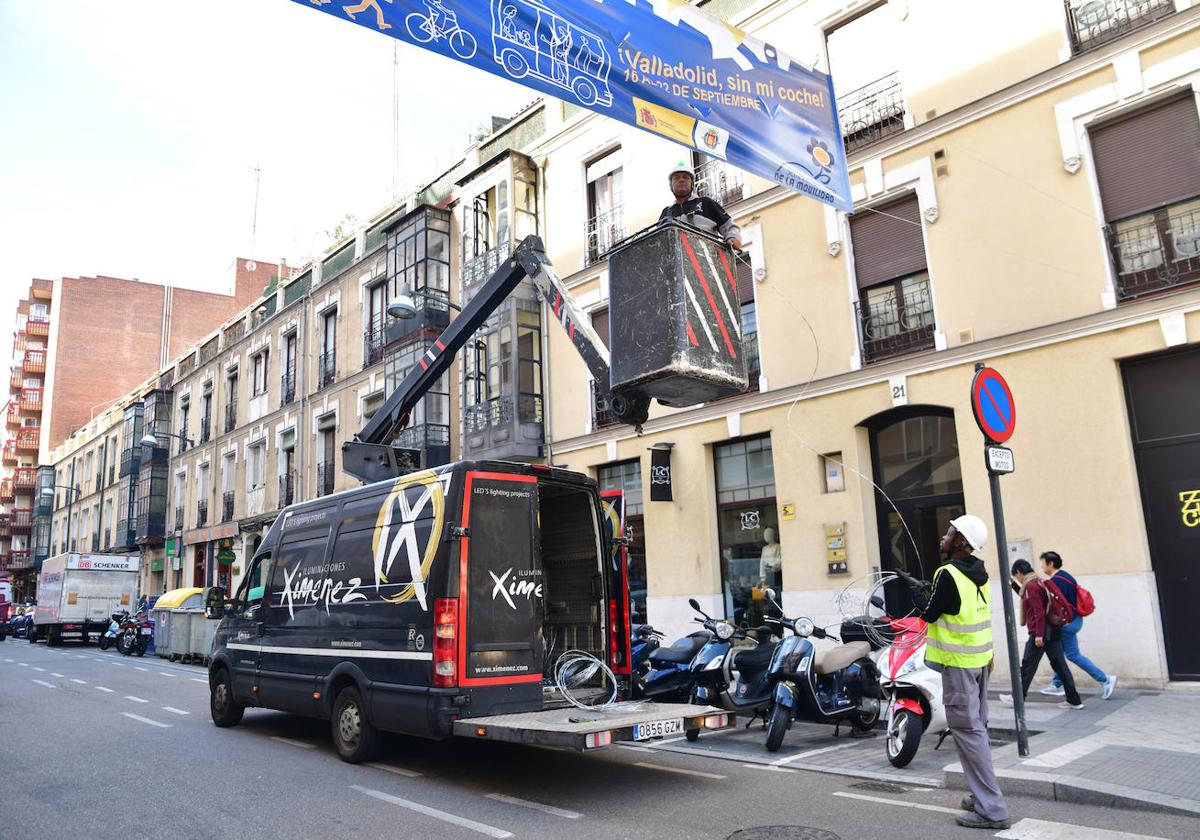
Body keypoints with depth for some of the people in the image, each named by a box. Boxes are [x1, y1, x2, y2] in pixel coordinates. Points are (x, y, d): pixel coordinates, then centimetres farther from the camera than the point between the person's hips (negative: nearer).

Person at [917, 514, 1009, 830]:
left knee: (967, 730, -5)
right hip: (979, 658, 9)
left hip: (957, 662, -9)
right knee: (977, 727, 16)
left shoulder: (948, 574, -20)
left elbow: (928, 615, -14)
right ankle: (984, 795, 25)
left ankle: (992, 809, -5)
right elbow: (981, 615, 15)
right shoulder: (977, 573, 7)